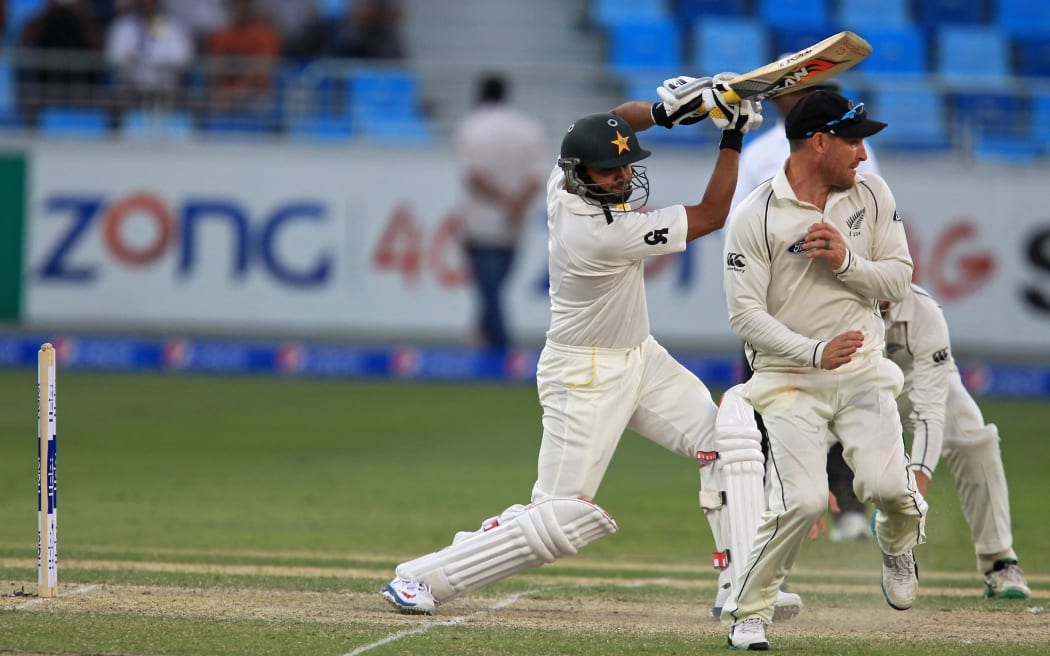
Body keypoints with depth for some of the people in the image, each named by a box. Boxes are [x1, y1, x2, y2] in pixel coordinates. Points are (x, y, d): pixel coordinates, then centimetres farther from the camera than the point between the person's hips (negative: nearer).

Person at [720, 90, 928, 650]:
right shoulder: (754, 217, -10)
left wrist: (847, 261, -14)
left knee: (888, 485, -18)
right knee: (803, 500, -20)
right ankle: (747, 612, 0)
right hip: (789, 378, -3)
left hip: (863, 370, 3)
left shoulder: (871, 195, 3)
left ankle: (898, 546, 19)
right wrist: (814, 351, -24)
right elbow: (745, 315, -12)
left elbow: (899, 279, 5)